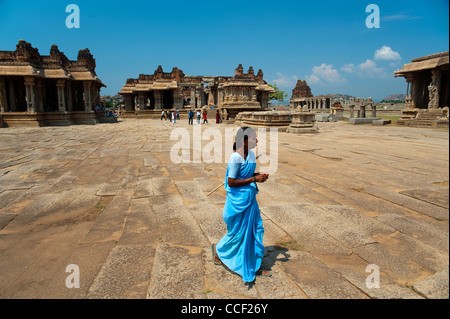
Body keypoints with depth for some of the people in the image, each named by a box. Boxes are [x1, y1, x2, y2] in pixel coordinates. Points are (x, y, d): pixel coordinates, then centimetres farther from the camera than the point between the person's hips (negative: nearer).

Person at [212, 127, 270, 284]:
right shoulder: (235, 158, -23)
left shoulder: (251, 154, 2)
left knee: (255, 230, 12)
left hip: (250, 198, 8)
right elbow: (231, 182, -22)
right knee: (237, 233, 10)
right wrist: (254, 179, -21)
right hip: (238, 200, -8)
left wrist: (259, 175, -4)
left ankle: (254, 267, 27)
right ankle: (217, 249, 40)